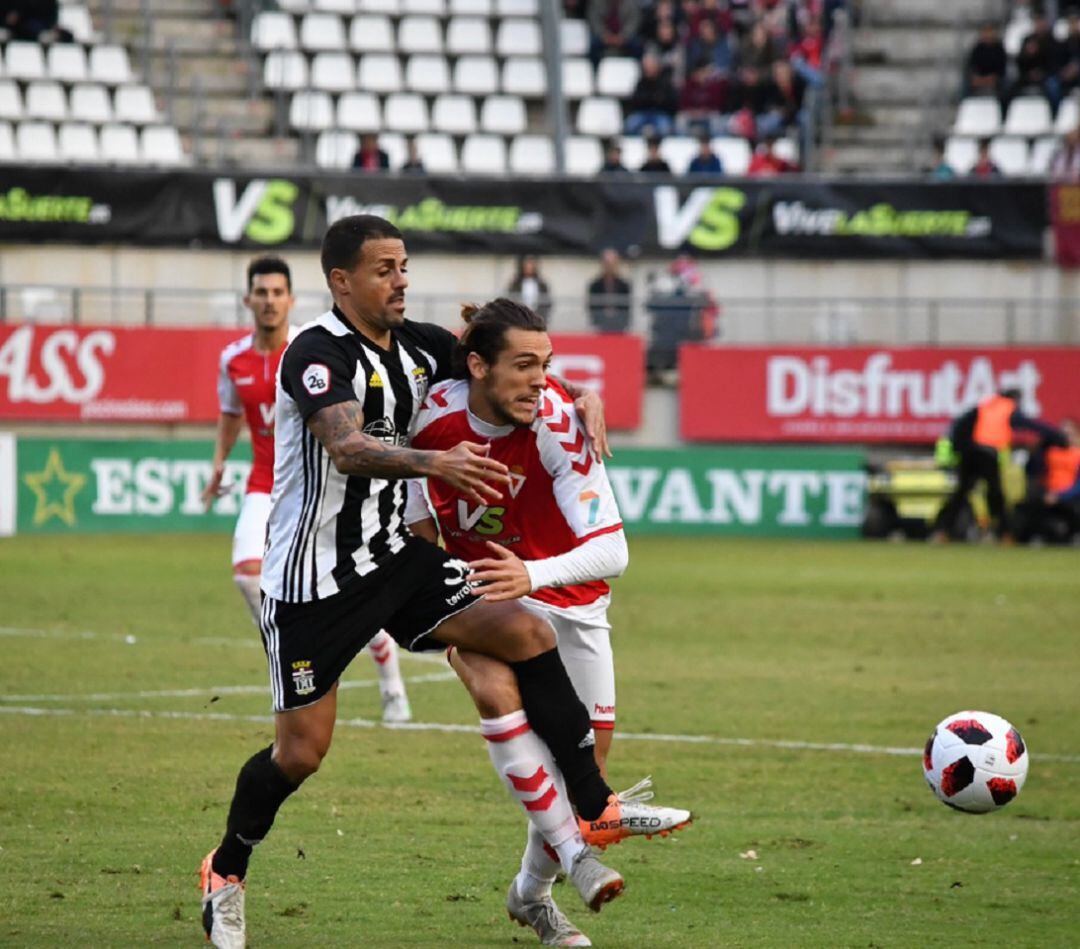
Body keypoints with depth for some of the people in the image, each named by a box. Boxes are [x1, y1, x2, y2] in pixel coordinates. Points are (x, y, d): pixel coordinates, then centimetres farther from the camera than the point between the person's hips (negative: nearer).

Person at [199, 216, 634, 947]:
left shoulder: (415, 345, 4)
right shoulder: (318, 353, -18)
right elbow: (349, 449, -35)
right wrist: (435, 463, -52)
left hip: (393, 558, 7)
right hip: (315, 577, -7)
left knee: (530, 635, -9)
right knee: (302, 749, -2)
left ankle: (596, 812, -6)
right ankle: (226, 873, 24)